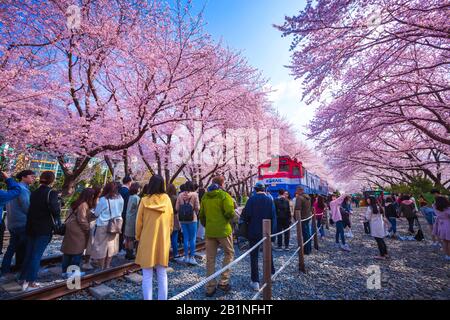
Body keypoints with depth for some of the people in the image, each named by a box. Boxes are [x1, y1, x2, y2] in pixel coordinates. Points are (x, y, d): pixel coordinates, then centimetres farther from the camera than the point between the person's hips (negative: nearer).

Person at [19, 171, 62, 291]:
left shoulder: (34, 193, 8)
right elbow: (55, 210, -25)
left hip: (31, 227, 7)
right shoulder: (51, 193, -15)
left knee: (28, 253, 17)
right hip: (44, 229, -7)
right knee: (36, 255, 1)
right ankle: (30, 282, 7)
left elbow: (32, 208, 12)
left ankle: (23, 278, 27)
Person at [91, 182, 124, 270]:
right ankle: (107, 266, 26)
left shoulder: (103, 199, -15)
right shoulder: (120, 199, -5)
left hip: (103, 225, -4)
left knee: (102, 246, 9)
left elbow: (96, 213, -4)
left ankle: (101, 268, 19)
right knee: (111, 246, 15)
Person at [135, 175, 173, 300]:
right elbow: (171, 221, 3)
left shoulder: (145, 200, -11)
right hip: (163, 240, 2)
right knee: (162, 274, 15)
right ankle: (162, 298, 24)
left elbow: (139, 222, -3)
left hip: (147, 240, -2)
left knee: (147, 276, 10)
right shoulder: (167, 199, -6)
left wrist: (138, 237, 13)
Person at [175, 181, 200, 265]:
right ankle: (192, 257, 10)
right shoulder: (194, 194, -8)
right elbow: (197, 207, -9)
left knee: (185, 238, 12)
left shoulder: (180, 195, 0)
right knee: (193, 238, 7)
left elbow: (177, 208, -1)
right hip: (192, 219, -3)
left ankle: (186, 256, 21)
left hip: (182, 219, 3)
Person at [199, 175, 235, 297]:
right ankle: (224, 282, 13)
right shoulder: (224, 195, -10)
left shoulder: (205, 196, 7)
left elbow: (201, 215, 12)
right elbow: (230, 212, -20)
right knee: (229, 253, 16)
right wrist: (229, 218, 2)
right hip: (223, 230, -4)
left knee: (210, 259, 13)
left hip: (209, 232, 5)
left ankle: (210, 287, 19)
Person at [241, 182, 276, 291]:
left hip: (254, 232, -3)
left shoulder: (251, 199, -12)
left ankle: (255, 282, 7)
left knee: (254, 256, 5)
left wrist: (247, 223, 7)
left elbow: (246, 215, -13)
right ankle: (271, 273, 39)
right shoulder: (269, 200, -2)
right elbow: (273, 216, -1)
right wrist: (273, 230, 6)